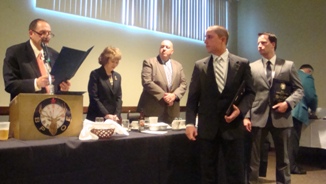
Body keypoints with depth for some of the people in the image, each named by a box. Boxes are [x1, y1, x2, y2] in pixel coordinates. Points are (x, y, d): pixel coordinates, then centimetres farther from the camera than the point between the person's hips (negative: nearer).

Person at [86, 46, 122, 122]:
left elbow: (119, 98, 9)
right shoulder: (95, 74, -4)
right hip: (97, 118, -4)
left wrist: (117, 115, -5)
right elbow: (94, 98, -10)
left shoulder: (117, 76, 12)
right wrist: (106, 114, -16)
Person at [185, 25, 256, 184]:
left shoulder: (242, 63, 2)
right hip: (207, 127, 1)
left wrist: (240, 110, -13)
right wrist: (190, 123, -8)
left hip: (233, 126, -1)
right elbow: (193, 97, 2)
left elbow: (250, 92, 5)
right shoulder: (199, 66, 5)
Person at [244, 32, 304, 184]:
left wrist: (288, 103, -13)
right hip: (258, 117, 0)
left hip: (281, 118, 0)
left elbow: (299, 90, 6)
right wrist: (246, 116, -7)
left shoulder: (288, 65, 6)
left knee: (282, 158, 13)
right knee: (252, 157, 5)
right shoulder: (252, 67, 6)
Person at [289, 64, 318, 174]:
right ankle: (291, 166, 1)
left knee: (287, 139, 13)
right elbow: (311, 96, -4)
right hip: (296, 112, -7)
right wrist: (313, 110, 12)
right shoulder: (307, 77, 2)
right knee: (293, 140, -4)